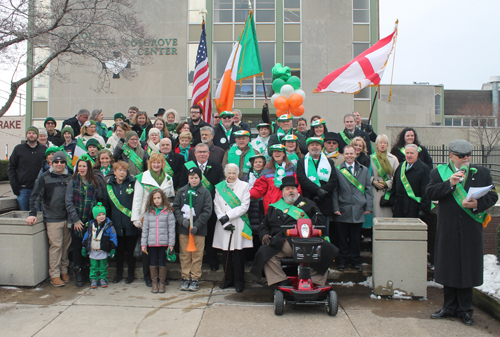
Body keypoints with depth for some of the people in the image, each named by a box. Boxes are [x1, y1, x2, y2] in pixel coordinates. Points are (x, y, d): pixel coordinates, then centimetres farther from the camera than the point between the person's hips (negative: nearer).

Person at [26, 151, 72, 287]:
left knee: (66, 245, 9)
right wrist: (32, 213, -14)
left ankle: (64, 270, 22)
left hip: (67, 218, 4)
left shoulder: (69, 178, 10)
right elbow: (35, 196, -4)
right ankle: (54, 274, 6)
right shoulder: (44, 178, -2)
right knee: (56, 246, -4)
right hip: (52, 218, -4)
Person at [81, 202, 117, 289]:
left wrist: (113, 249, -8)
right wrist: (84, 248, 8)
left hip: (103, 252, -2)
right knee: (93, 267, 9)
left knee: (103, 267, 9)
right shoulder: (91, 224, 1)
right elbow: (86, 237, 10)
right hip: (92, 251, 2)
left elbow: (113, 238, -5)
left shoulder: (108, 225, -8)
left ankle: (103, 279, 22)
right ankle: (93, 280, 19)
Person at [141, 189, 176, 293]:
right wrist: (143, 244, 5)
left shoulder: (168, 211, -2)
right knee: (153, 262, 9)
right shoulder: (148, 212, 6)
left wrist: (171, 243, -5)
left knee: (162, 261, 6)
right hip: (151, 242, 2)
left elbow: (171, 228, -2)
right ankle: (154, 282, 21)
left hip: (163, 242, -2)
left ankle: (162, 282, 19)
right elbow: (145, 228, 8)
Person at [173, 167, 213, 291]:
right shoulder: (182, 191, 8)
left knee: (197, 255, 3)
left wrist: (197, 225, -14)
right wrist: (182, 220, -10)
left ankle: (195, 279, 14)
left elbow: (207, 211, -5)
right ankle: (185, 278, 19)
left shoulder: (205, 193, -1)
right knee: (184, 255, 8)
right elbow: (176, 207, 7)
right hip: (183, 229, 2)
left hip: (199, 230, -2)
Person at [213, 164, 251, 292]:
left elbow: (244, 206, -4)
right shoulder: (219, 187, 9)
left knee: (238, 254, -1)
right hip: (223, 225, 2)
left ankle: (239, 282, 10)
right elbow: (216, 206, 4)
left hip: (239, 225, -2)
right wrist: (224, 222, -8)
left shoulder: (244, 186, 3)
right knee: (226, 253, 5)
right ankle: (228, 279, 19)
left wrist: (228, 215, -11)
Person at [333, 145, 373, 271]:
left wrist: (369, 207, 2)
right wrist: (335, 208, -5)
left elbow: (368, 190, 10)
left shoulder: (364, 170, 12)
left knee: (355, 238, 8)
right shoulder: (337, 170, 4)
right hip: (343, 211, -2)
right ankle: (341, 261, 17)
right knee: (342, 238, 5)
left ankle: (355, 262, 21)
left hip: (358, 210, 2)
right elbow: (334, 190, 1)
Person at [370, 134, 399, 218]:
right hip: (375, 192, 0)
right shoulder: (371, 158, 8)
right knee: (377, 214, -4)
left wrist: (386, 184, -8)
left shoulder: (393, 159, 9)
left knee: (388, 215, -3)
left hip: (389, 191, 1)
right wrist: (373, 182, -9)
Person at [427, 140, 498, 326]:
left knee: (467, 268, 6)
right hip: (448, 229, 0)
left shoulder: (482, 173, 7)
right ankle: (449, 307, 23)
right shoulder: (439, 172, 4)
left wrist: (477, 204, -16)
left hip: (471, 230, 0)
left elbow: (492, 196, 3)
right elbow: (430, 193, -8)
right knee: (448, 268, 9)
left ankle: (464, 309, 20)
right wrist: (449, 183, -19)